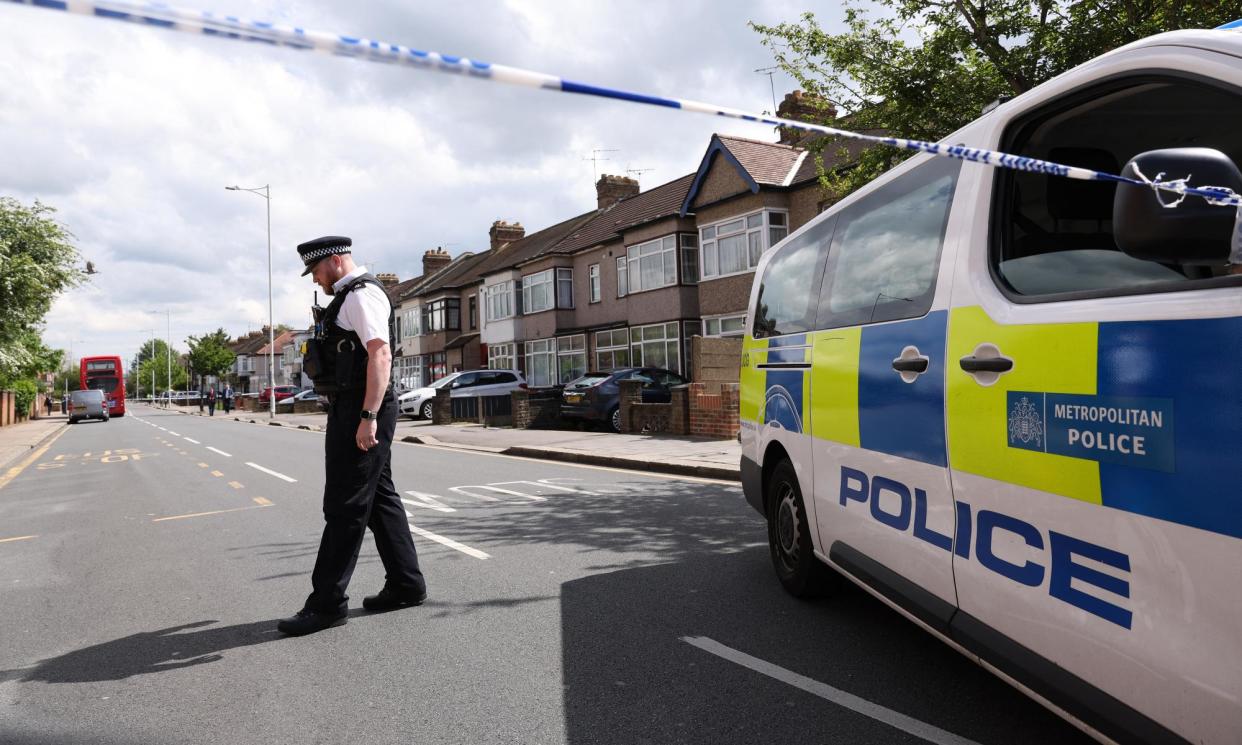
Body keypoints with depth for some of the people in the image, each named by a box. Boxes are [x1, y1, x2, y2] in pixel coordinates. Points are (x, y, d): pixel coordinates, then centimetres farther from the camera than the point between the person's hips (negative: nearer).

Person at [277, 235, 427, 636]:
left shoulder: (362, 295, -12)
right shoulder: (349, 297, 21)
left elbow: (380, 355, -23)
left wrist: (368, 417, -28)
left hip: (361, 411, -11)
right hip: (352, 409, 11)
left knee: (345, 506, -6)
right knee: (379, 498, 13)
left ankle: (327, 603, 2)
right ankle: (406, 585, 21)